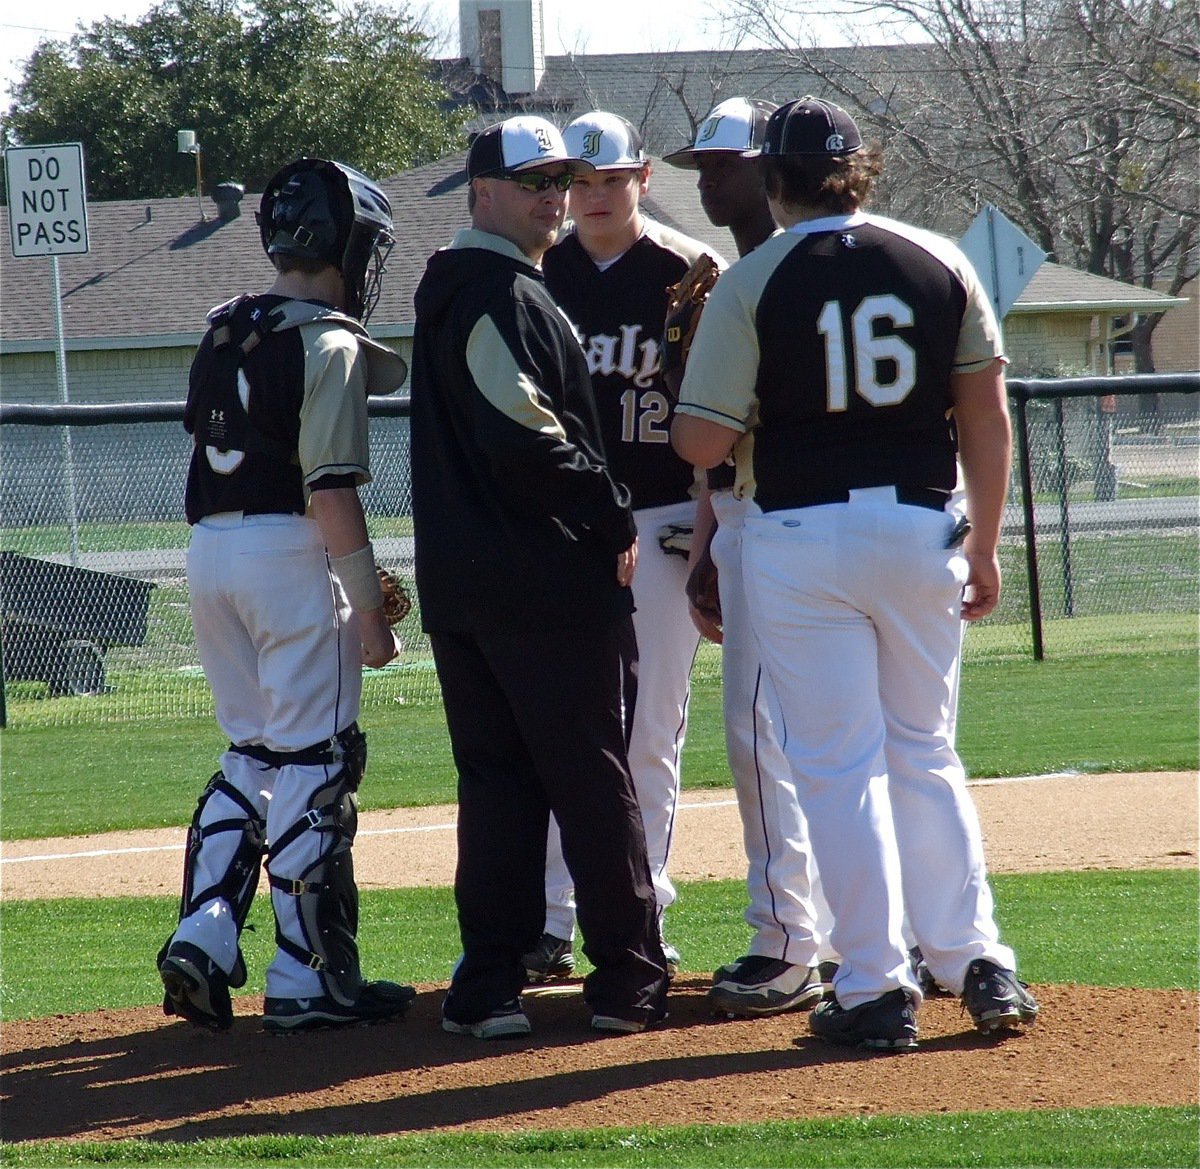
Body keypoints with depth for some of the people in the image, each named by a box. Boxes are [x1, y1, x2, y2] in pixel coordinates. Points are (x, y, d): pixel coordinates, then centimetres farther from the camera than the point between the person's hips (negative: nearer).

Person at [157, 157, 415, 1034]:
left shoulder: (225, 333, 13)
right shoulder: (325, 343, -11)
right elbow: (331, 487, -16)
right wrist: (369, 605, -14)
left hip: (209, 549, 8)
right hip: (291, 554, -8)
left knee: (252, 753, 17)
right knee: (315, 765, -1)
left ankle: (203, 939, 6)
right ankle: (309, 982, 1)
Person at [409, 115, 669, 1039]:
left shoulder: (448, 291, 18)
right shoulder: (506, 296, -13)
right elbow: (526, 438, -24)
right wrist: (613, 514, -13)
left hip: (458, 581, 9)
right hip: (551, 579, -9)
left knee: (495, 780, 9)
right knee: (595, 780, -1)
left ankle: (489, 986, 6)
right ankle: (628, 982, 3)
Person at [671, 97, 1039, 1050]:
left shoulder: (751, 284, -7)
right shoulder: (940, 264, 2)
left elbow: (702, 444, -9)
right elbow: (987, 415, 5)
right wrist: (985, 546, 13)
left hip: (800, 535, -3)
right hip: (921, 529, 3)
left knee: (839, 765, 2)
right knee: (926, 755, 16)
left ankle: (877, 990, 1)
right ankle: (977, 963, 10)